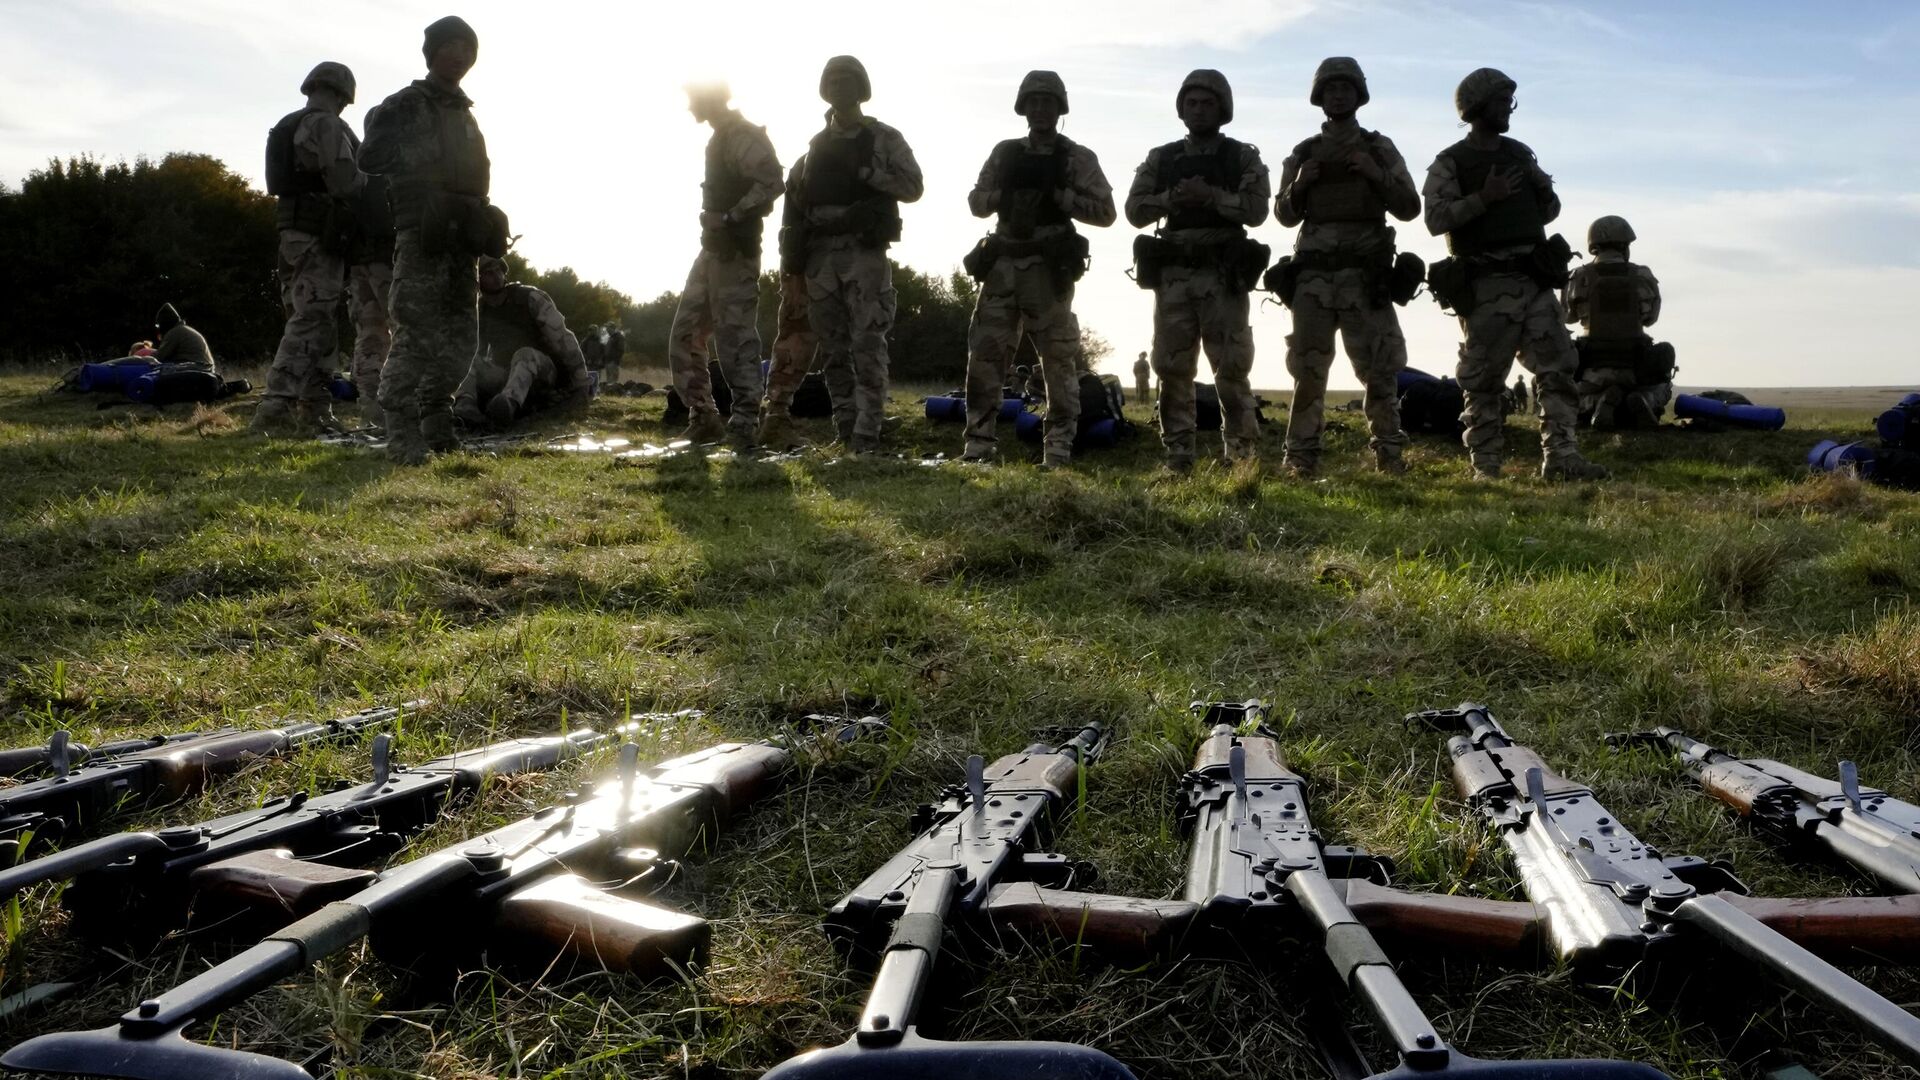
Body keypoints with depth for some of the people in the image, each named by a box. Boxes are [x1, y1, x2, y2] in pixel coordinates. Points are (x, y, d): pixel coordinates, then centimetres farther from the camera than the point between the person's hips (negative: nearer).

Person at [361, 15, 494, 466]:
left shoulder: (466, 116, 22)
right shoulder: (403, 107, 0)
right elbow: (370, 162, -6)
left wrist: (484, 225, 10)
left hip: (461, 240, 8)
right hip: (421, 238, -7)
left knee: (458, 339, 8)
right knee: (416, 335, -14)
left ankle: (436, 428, 18)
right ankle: (403, 435, -14)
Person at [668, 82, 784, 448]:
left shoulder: (741, 136, -12)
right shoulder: (721, 138, 19)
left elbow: (772, 182, -25)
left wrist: (730, 217, -23)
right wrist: (715, 221, 13)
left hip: (734, 252, -10)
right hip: (712, 250, 10)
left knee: (736, 339, -8)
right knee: (685, 336, 10)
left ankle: (744, 424, -2)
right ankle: (704, 418, 15)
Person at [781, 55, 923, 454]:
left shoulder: (884, 139, 6)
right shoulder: (817, 144, 19)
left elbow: (912, 187, -3)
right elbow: (795, 195, 23)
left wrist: (863, 172, -12)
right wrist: (791, 246, 8)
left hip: (864, 253, -5)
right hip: (820, 255, 5)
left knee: (868, 345, -11)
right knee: (833, 347, 5)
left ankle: (867, 432, -12)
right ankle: (845, 426, 10)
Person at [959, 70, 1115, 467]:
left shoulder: (1078, 158, 4)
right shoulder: (1004, 153, 14)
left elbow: (1106, 212, -1)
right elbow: (976, 201, 14)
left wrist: (1058, 196, -12)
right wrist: (1002, 196, -6)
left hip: (1049, 269, -3)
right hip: (1003, 264, 4)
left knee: (1058, 361, -3)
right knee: (984, 356, -1)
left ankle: (1058, 452, 1)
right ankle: (978, 445, 5)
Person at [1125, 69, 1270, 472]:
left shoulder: (1244, 157, 8)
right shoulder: (1160, 159, 14)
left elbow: (1256, 209, -5)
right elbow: (1135, 210, 5)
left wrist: (1211, 195, -16)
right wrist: (1173, 197, -11)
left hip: (1223, 275, -2)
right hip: (1173, 275, 3)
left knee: (1232, 369, -4)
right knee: (1172, 369, 1)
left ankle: (1243, 455, 0)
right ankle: (1177, 455, 6)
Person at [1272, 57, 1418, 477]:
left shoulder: (1380, 149, 12)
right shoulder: (1303, 154, 15)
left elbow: (1410, 208, 7)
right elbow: (1285, 215, 14)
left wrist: (1378, 176, -8)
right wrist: (1298, 186, -5)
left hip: (1366, 273, -1)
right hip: (1314, 273, 1)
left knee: (1379, 368, -4)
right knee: (1307, 368, -3)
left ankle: (1388, 453, 2)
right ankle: (1302, 456, 0)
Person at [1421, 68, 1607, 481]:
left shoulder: (1520, 154, 19)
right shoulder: (1450, 163, 0)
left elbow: (1548, 208, 24)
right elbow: (1435, 219, -13)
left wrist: (1545, 191, 3)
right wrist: (1484, 198, -19)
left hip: (1535, 280, 6)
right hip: (1487, 287, -6)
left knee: (1557, 368, -2)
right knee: (1485, 381, -1)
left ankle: (1561, 457, -1)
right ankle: (1485, 465, 7)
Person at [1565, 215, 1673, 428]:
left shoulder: (1580, 278, -5)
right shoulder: (1643, 277, -2)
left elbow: (1569, 316, 13)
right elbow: (1650, 318, 14)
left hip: (1594, 369, -1)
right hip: (1635, 368, 1)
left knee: (1577, 408, 25)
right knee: (1661, 387, 32)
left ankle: (1598, 402, -12)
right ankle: (1644, 400, -6)